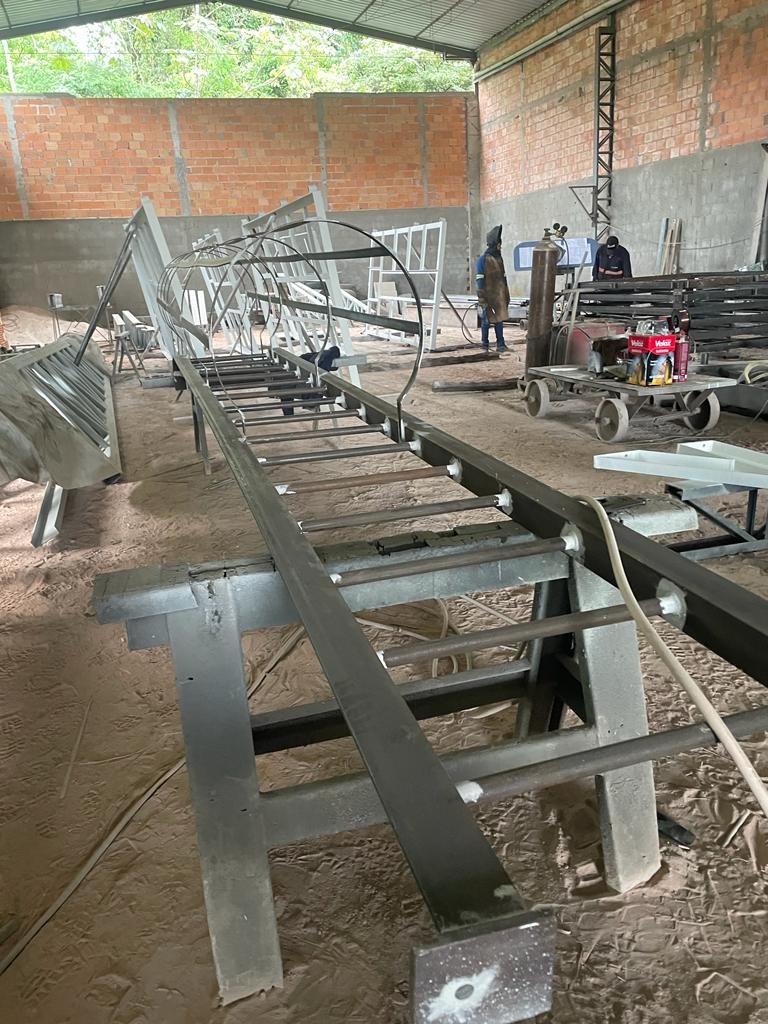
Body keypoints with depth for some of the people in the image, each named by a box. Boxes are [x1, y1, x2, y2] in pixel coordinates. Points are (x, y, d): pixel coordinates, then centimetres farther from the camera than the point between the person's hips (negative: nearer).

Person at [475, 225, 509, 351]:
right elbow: (479, 280, -11)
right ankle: (485, 346, 11)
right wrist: (481, 299, -16)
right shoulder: (483, 259, -9)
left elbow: (503, 277, 17)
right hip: (487, 296, -6)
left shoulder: (499, 258, 11)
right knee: (486, 321, 1)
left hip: (499, 295, 6)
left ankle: (500, 345, 13)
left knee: (499, 319, 7)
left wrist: (506, 295, 16)